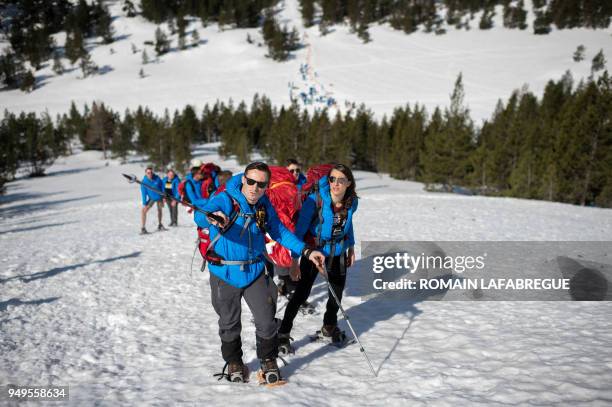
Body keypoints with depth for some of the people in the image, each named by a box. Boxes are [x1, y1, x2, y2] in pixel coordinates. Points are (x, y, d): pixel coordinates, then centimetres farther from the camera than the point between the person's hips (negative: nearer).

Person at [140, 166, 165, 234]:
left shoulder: (157, 178, -19)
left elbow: (162, 186, -4)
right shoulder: (144, 181, -21)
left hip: (159, 197, 2)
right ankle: (143, 229, -18)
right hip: (151, 198, -2)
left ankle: (160, 225, 44)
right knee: (143, 211, -20)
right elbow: (144, 193, -19)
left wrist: (164, 197, -1)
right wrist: (144, 204, -23)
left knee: (159, 210, 21)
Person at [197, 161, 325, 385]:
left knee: (266, 321, 4)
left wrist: (306, 251, 2)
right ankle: (234, 363, 39)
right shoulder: (225, 200, -19)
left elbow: (279, 231, 10)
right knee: (229, 324, 14)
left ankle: (269, 361, 29)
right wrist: (212, 218, -62)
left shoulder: (264, 205, -3)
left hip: (255, 272, 3)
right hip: (225, 273, -3)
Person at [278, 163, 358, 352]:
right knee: (301, 293, -7)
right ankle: (283, 333, 10)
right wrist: (295, 260, -24)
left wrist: (351, 247, 15)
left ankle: (329, 326, 42)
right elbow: (300, 230, -22)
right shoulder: (315, 200, -26)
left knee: (337, 292, 17)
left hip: (338, 253, 5)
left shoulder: (351, 202, -11)